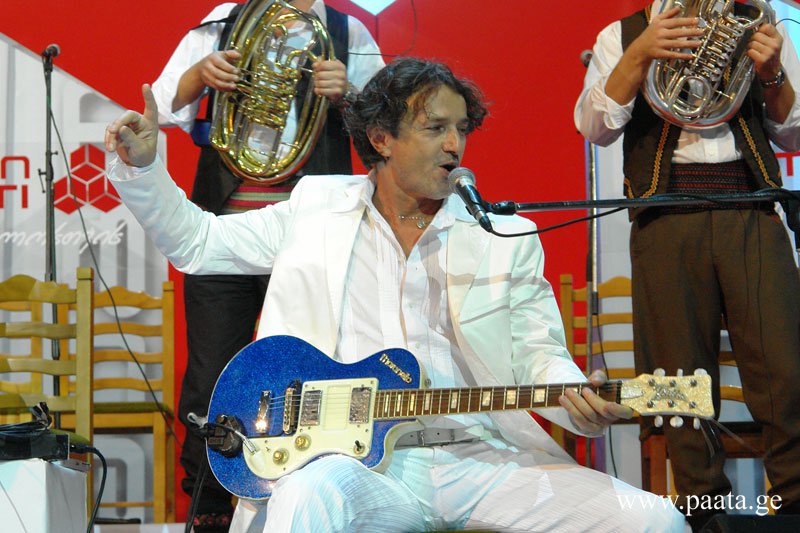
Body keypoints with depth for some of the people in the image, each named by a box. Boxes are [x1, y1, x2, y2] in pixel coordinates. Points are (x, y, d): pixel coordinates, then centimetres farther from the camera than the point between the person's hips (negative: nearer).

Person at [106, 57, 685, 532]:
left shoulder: (507, 236, 14)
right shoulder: (316, 209, 14)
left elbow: (538, 353, 11)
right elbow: (197, 240, 20)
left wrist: (578, 399, -11)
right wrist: (142, 167, 5)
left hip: (481, 458, 2)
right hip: (358, 461, -2)